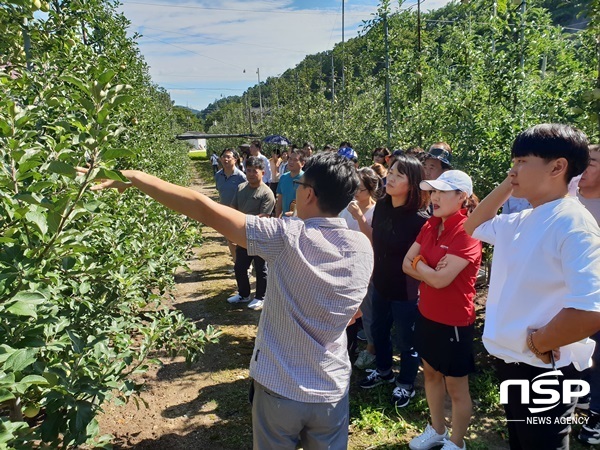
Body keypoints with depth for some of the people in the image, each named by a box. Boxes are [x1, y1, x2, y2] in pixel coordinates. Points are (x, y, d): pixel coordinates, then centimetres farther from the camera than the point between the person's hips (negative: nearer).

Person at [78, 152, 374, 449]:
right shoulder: (364, 249, -9)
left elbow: (203, 209, -21)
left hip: (278, 389, -3)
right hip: (332, 391, 3)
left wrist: (134, 177, -14)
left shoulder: (288, 237, -23)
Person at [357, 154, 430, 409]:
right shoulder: (381, 206, -3)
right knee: (378, 330, 23)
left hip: (405, 290, -6)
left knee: (405, 340, 12)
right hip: (381, 283, 7)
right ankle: (383, 371, 48)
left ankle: (406, 384, 36)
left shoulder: (420, 218, -22)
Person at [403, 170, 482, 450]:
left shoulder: (467, 233, -22)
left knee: (456, 388, 11)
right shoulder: (430, 226, 1)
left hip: (454, 321, -8)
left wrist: (419, 264, -9)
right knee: (430, 373, 23)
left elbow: (440, 280, -27)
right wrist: (431, 270, -18)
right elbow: (406, 264, -1)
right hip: (427, 314, 8)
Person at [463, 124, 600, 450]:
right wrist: (505, 187, 7)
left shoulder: (573, 224, -21)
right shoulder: (519, 222, 4)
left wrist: (538, 343, -16)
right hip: (509, 362, 8)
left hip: (543, 370, -8)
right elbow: (473, 226, 22)